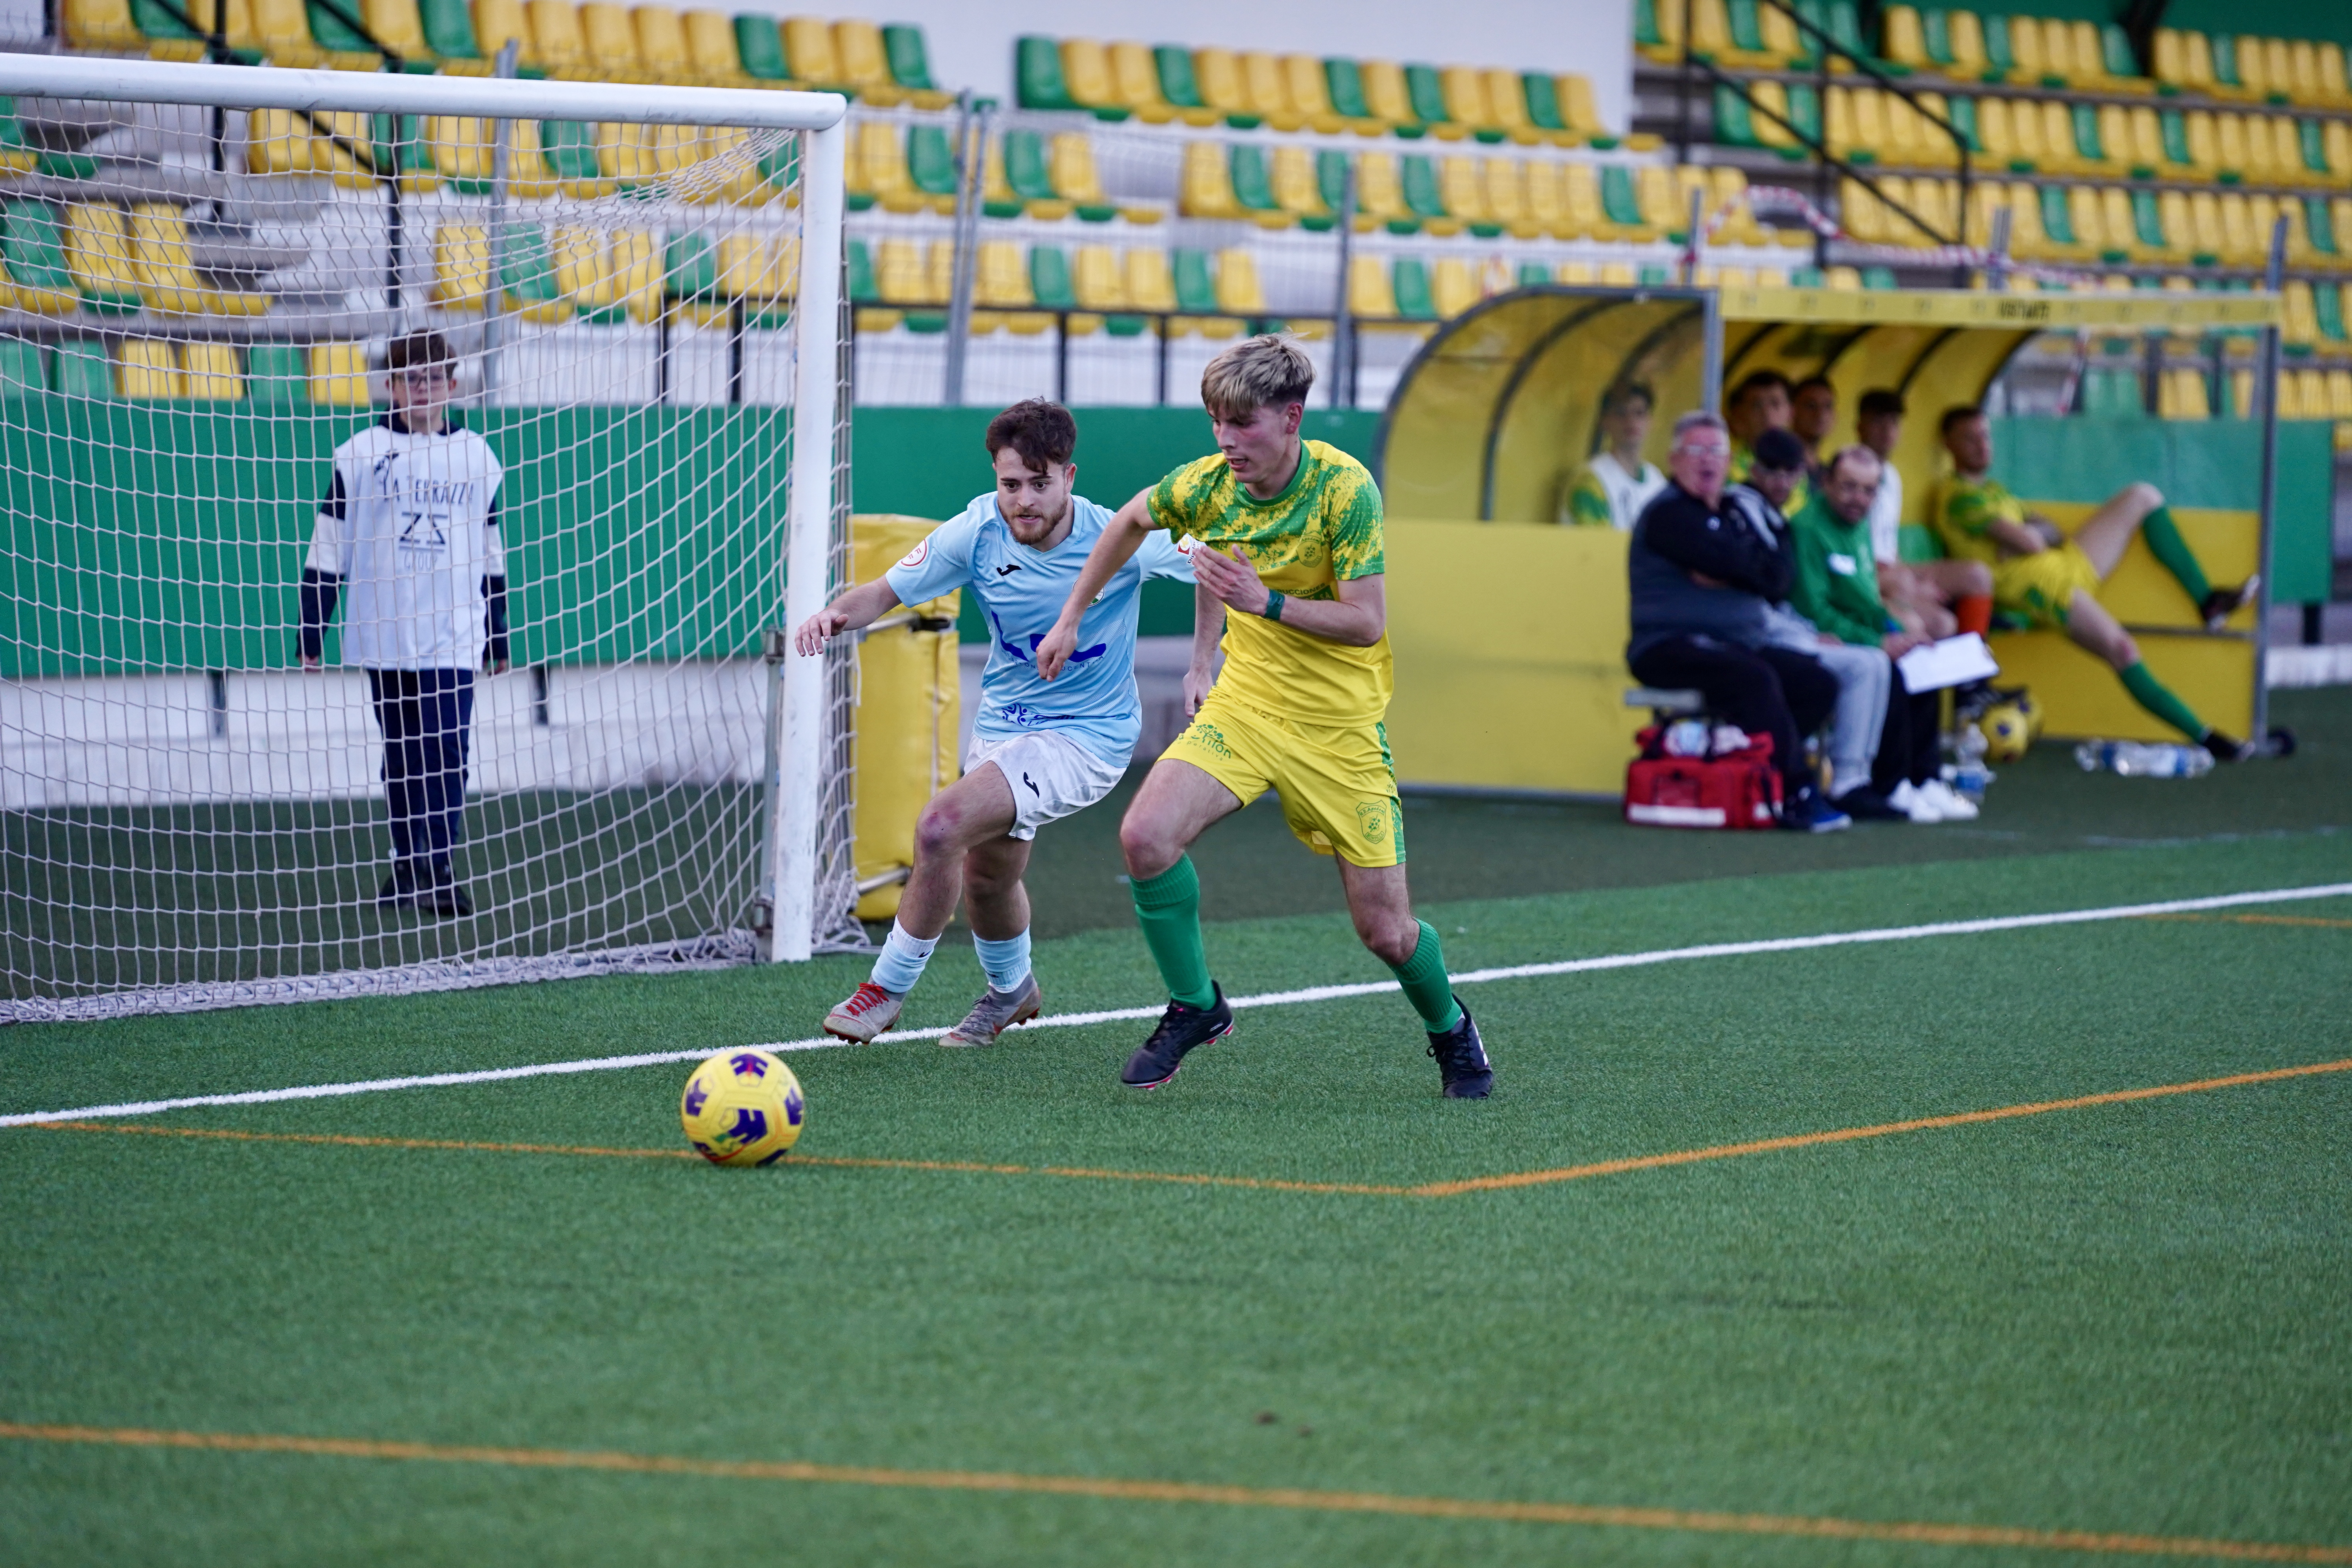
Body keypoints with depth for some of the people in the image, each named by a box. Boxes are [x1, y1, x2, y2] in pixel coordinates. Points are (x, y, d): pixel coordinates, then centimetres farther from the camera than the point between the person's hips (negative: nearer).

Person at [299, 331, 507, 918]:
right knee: (401, 755, 8)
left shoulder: (477, 457, 7)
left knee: (446, 751, -10)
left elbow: (492, 556, 15)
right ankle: (408, 867, 18)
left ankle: (439, 873, -10)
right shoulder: (360, 455, 1)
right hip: (383, 634, 0)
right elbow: (328, 548, 4)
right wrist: (311, 631, 0)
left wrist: (498, 637, 16)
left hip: (453, 634, 0)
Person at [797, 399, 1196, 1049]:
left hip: (1086, 734, -5)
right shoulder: (979, 532, -13)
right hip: (1001, 722, 5)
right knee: (986, 874, 20)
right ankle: (1012, 989, 53)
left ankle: (890, 987, -5)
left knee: (941, 827, -23)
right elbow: (889, 590, -6)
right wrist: (837, 615, -27)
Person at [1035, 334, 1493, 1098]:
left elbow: (1367, 625, -21)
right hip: (1245, 705, 3)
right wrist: (1071, 619, 18)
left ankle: (1451, 1031, 31)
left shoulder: (1344, 489, -20)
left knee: (1386, 930, -2)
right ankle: (1195, 1007, 0)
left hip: (1341, 726, -3)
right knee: (1146, 835, -22)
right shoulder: (1206, 484, -8)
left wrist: (1267, 604, -32)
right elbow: (1130, 522, 15)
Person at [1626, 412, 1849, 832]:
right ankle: (1795, 795, -30)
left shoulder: (1731, 515, 21)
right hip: (1672, 648, -8)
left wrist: (1723, 575, -11)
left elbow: (1778, 578, 4)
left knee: (1818, 683, -10)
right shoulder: (1668, 514, -3)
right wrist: (1756, 570, 3)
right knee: (1756, 680, -32)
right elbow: (1734, 562, -17)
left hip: (1741, 642, 8)